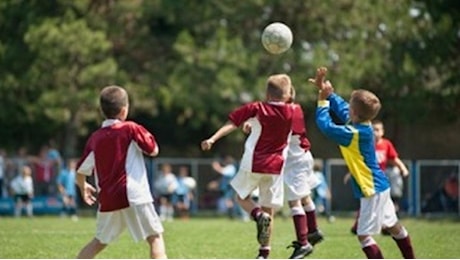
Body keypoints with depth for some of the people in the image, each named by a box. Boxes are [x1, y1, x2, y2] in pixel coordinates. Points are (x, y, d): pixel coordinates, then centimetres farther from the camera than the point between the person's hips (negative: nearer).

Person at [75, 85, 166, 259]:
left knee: (99, 241, 22)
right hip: (133, 196, -5)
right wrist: (146, 135, 20)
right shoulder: (130, 129, -4)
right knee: (155, 237, -3)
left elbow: (81, 171, 13)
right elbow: (153, 150, 2)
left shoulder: (95, 138, 8)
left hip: (107, 200, 5)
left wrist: (83, 187, 33)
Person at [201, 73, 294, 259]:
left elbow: (231, 124, -13)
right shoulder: (291, 113, 1)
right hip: (276, 167, 2)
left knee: (241, 196, 19)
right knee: (269, 209, 9)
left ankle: (258, 215, -14)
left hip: (253, 164, -2)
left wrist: (213, 139, -18)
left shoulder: (256, 109, -5)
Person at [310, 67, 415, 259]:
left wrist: (323, 99, -14)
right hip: (380, 185, 10)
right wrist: (327, 91, 9)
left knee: (364, 235, -8)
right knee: (392, 225, 22)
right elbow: (340, 107, 15)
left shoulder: (355, 134, -24)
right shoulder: (361, 124, 0)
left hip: (372, 190, -10)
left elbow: (325, 125, -23)